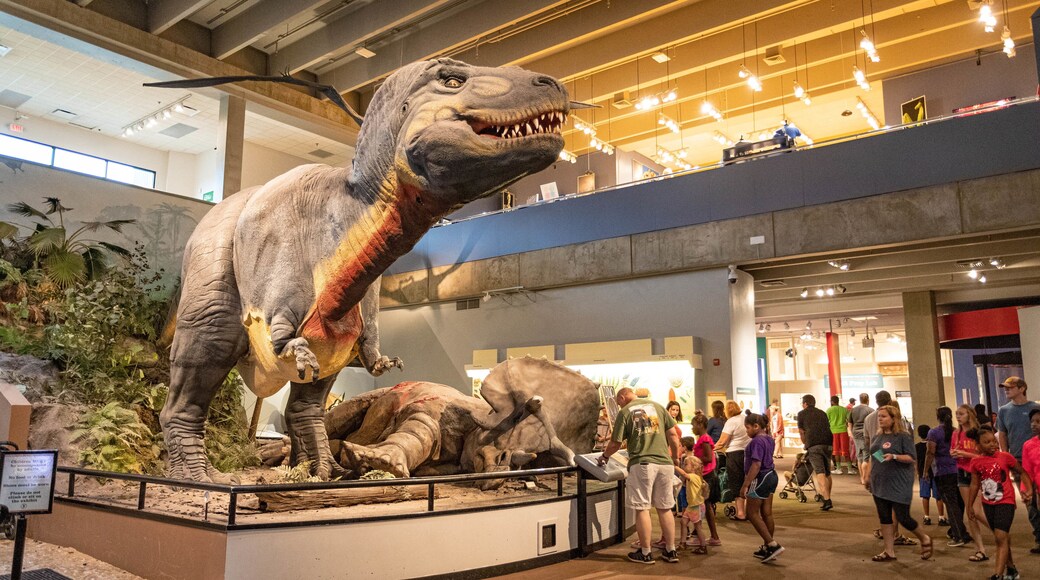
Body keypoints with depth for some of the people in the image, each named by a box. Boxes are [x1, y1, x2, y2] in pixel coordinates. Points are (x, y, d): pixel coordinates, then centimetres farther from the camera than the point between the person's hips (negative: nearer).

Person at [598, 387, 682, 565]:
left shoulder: (625, 412, 1)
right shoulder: (657, 406, 11)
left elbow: (615, 443, 1)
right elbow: (673, 435, 9)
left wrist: (604, 455, 20)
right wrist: (676, 457, 20)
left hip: (642, 463, -4)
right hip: (664, 463, 4)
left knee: (642, 509, 4)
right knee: (665, 508, 14)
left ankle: (645, 553, 10)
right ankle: (671, 551, 20)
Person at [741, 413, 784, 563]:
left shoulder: (757, 441, -20)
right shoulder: (768, 439, 9)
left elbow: (756, 465, -25)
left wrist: (745, 485, -24)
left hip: (760, 479, -10)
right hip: (771, 476, 10)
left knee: (752, 514, -1)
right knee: (767, 514, 14)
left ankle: (773, 545, -5)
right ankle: (767, 548, 21)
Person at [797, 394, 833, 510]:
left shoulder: (802, 414, 14)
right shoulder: (822, 413, 24)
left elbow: (801, 432, 17)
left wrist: (806, 444, 34)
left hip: (813, 445, -4)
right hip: (827, 444, 4)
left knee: (820, 473, -10)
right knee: (827, 473, 15)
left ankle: (827, 500, -22)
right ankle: (827, 498, 21)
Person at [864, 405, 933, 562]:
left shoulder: (903, 436, -8)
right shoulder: (876, 438, 11)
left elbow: (912, 458, -12)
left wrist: (894, 456, -26)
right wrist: (868, 476, 13)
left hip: (899, 486, -6)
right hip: (880, 485, 6)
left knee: (903, 518, -3)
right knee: (884, 518, 7)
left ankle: (925, 539, 25)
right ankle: (889, 552, 15)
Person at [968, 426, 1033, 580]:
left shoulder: (1005, 457, -12)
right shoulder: (976, 462, -3)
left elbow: (1021, 473, 3)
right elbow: (974, 485, 6)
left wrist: (1029, 489, -12)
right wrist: (970, 506, 9)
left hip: (1006, 502, -4)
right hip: (988, 504, 4)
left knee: (1001, 538, -14)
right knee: (1002, 538, 18)